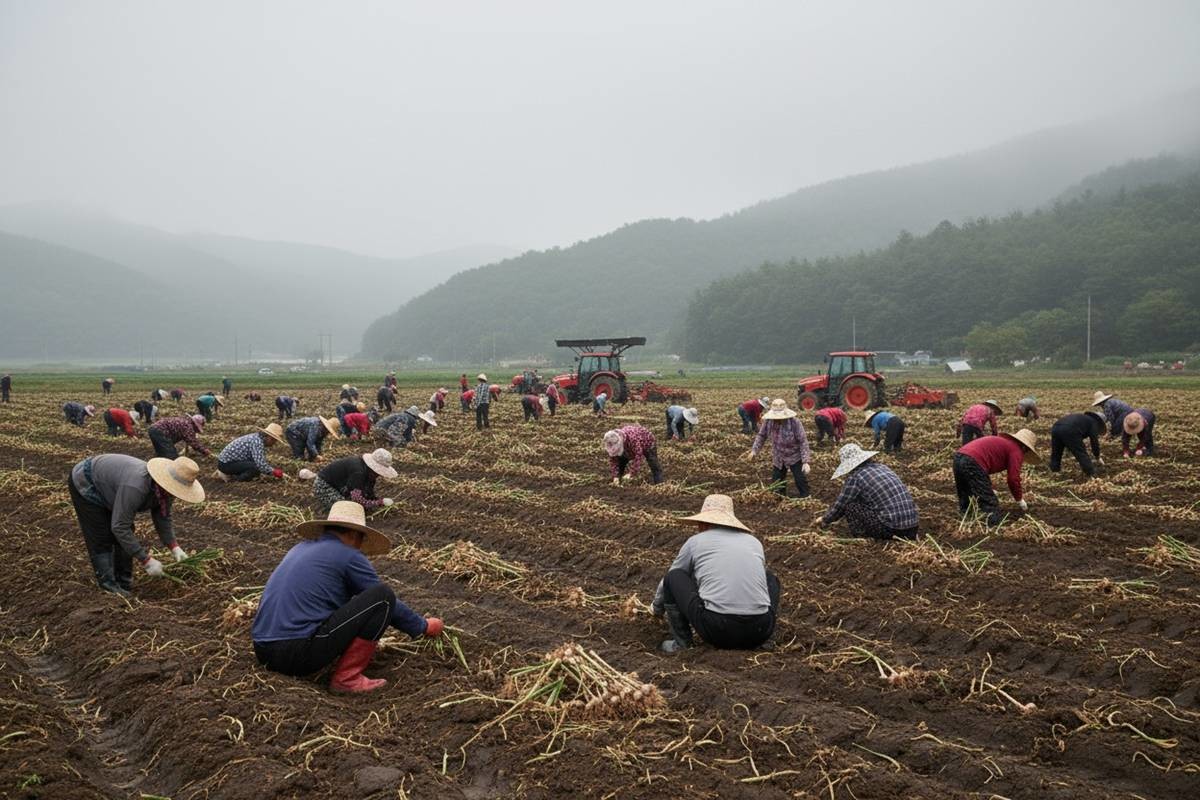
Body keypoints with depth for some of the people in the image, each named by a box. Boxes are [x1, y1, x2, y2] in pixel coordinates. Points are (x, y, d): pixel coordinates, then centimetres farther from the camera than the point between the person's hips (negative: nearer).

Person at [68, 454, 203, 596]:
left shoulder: (164, 489, -18)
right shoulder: (135, 487, -44)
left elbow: (163, 519, -5)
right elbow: (119, 527, -40)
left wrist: (174, 547, -18)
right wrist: (146, 560, -38)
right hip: (85, 486, -8)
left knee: (125, 536, 4)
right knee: (102, 540, -11)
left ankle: (124, 583, 12)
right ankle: (110, 587, -7)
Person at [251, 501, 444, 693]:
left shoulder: (301, 547, 20)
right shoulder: (348, 556, -3)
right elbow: (385, 601, 6)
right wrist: (424, 626, 22)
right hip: (300, 654, -9)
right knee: (382, 595, -5)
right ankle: (346, 677, -5)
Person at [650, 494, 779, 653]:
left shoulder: (695, 541, 13)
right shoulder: (754, 542, 21)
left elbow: (667, 582, 29)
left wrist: (657, 609, 50)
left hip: (716, 630, -3)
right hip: (760, 632, 3)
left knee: (673, 577, 19)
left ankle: (681, 641, 14)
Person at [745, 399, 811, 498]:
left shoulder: (794, 422, -26)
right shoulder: (768, 421, -15)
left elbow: (803, 441, -22)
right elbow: (761, 436, 2)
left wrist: (805, 462, -25)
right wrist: (754, 451, -6)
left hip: (795, 457, -4)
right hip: (778, 459, 4)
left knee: (801, 481, -1)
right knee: (777, 483, 14)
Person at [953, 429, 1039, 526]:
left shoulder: (1003, 442, 34)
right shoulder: (1016, 450, 7)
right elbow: (1013, 478, 1)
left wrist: (988, 489, 50)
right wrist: (1020, 500, 17)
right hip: (973, 462, -10)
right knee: (990, 504, -6)